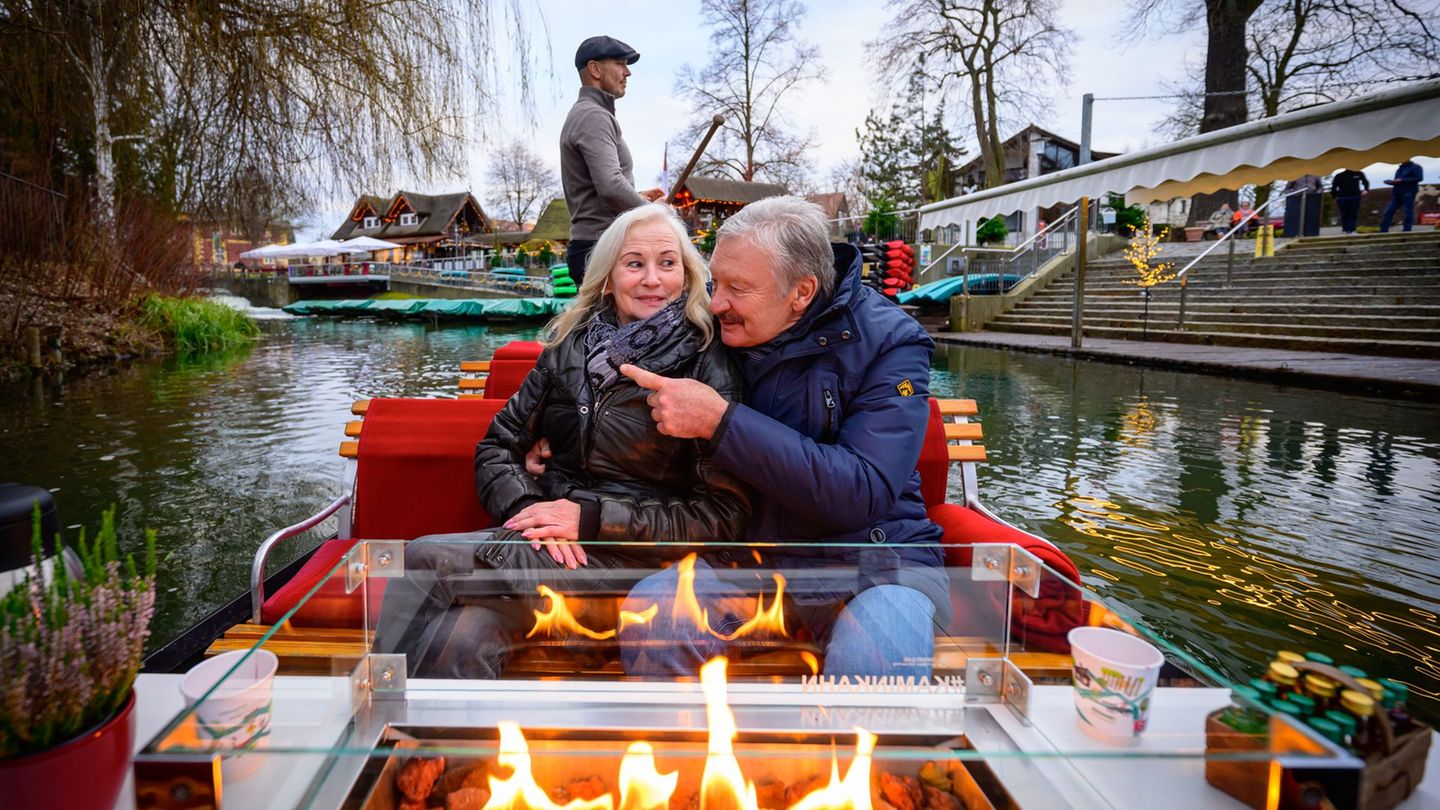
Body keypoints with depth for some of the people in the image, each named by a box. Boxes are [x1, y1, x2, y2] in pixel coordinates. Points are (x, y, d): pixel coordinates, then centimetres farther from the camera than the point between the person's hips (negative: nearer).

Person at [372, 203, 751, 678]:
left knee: (424, 562, -22)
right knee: (465, 637, -31)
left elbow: (723, 516, -9)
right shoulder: (571, 345, 12)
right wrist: (528, 508, -10)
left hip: (630, 560, -4)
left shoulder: (707, 369, -4)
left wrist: (590, 518, -15)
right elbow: (497, 447, 13)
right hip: (549, 544, 4)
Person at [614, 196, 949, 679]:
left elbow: (862, 493, -24)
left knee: (875, 657, -36)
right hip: (753, 554, 4)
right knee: (649, 612, -24)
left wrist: (721, 420, -26)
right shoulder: (723, 332, 1)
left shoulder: (888, 343, -12)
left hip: (873, 561, -3)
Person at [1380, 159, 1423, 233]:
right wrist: (1391, 182, 3)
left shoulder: (1415, 167, 1)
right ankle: (1383, 231, -1)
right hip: (1397, 194, 7)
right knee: (1388, 212, -1)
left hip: (1408, 193, -7)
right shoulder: (1400, 168, 23)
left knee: (1408, 213, -6)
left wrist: (1402, 180, -16)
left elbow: (1419, 178, -12)